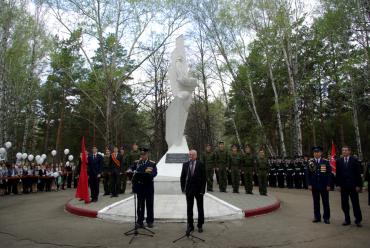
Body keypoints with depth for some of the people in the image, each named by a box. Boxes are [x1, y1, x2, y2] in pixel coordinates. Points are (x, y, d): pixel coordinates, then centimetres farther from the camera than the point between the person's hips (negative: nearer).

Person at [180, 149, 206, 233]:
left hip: (198, 190, -2)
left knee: (200, 209, 9)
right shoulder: (185, 164, 3)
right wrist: (183, 188, -1)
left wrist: (202, 190, -12)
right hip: (188, 190, 2)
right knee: (189, 209, 8)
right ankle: (190, 226, 19)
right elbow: (182, 177, 6)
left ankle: (200, 226, 23)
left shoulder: (201, 165, -5)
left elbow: (204, 178, -6)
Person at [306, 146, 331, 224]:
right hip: (314, 186, 1)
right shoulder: (310, 163, 1)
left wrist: (328, 185, -7)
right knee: (316, 202, 9)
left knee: (325, 202, 7)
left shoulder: (326, 162, -2)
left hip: (324, 186, -1)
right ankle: (317, 217, 18)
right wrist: (309, 184, -4)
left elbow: (329, 174, -2)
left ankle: (326, 218, 18)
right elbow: (308, 174, 2)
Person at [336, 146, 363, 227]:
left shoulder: (354, 161, -2)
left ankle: (358, 220, 16)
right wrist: (338, 184, 0)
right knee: (344, 204, 6)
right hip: (343, 186, 2)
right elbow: (338, 174, 5)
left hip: (353, 186, -2)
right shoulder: (339, 161, 5)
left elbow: (358, 174, -3)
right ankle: (347, 220, 17)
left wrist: (358, 185, -7)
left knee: (355, 203, 4)